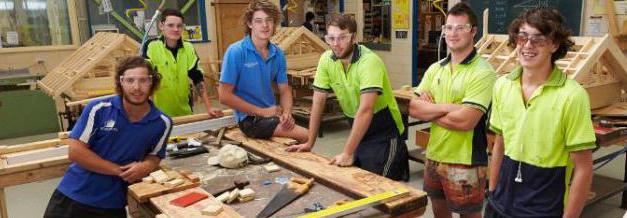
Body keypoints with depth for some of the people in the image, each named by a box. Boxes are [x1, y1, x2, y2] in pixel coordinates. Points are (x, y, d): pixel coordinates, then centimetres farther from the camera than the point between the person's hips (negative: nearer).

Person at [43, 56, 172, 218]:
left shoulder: (162, 123, -7)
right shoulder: (98, 109, -13)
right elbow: (75, 152, -12)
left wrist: (146, 166, -17)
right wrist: (120, 170, -15)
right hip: (73, 197, -1)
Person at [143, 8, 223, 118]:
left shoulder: (189, 48, -1)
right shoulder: (151, 47, -11)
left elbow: (198, 79, 0)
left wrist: (209, 107, -5)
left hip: (185, 112, 4)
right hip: (159, 114, -3)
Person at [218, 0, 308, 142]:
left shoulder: (278, 53, 4)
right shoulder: (236, 51, -11)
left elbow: (284, 89, 12)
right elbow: (225, 96, -12)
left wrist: (287, 113, -9)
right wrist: (262, 112, -13)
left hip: (273, 114, 6)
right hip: (250, 118, -6)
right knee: (306, 135, -20)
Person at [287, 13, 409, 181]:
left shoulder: (369, 62, -24)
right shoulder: (326, 60, -5)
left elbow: (365, 110, -32)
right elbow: (318, 102, 0)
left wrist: (347, 153, -34)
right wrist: (310, 143, 1)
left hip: (383, 134, -6)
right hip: (357, 132, 6)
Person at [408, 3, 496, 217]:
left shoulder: (482, 72, -15)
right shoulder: (435, 68, 6)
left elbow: (465, 120, -24)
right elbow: (413, 108, -2)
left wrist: (429, 111, -10)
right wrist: (445, 107, -18)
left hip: (465, 162, -6)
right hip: (434, 156, 7)